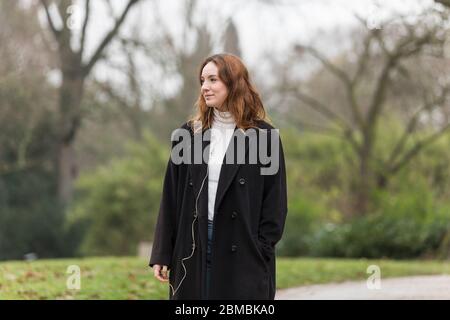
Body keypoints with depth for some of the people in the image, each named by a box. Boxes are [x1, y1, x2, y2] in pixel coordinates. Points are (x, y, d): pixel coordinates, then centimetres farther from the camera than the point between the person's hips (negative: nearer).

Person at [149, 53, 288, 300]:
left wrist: (262, 249, -8)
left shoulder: (264, 136, 0)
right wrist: (162, 254, 4)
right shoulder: (189, 134, 9)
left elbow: (275, 199, 0)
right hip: (193, 249, 3)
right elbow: (171, 198, 9)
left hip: (243, 252, -3)